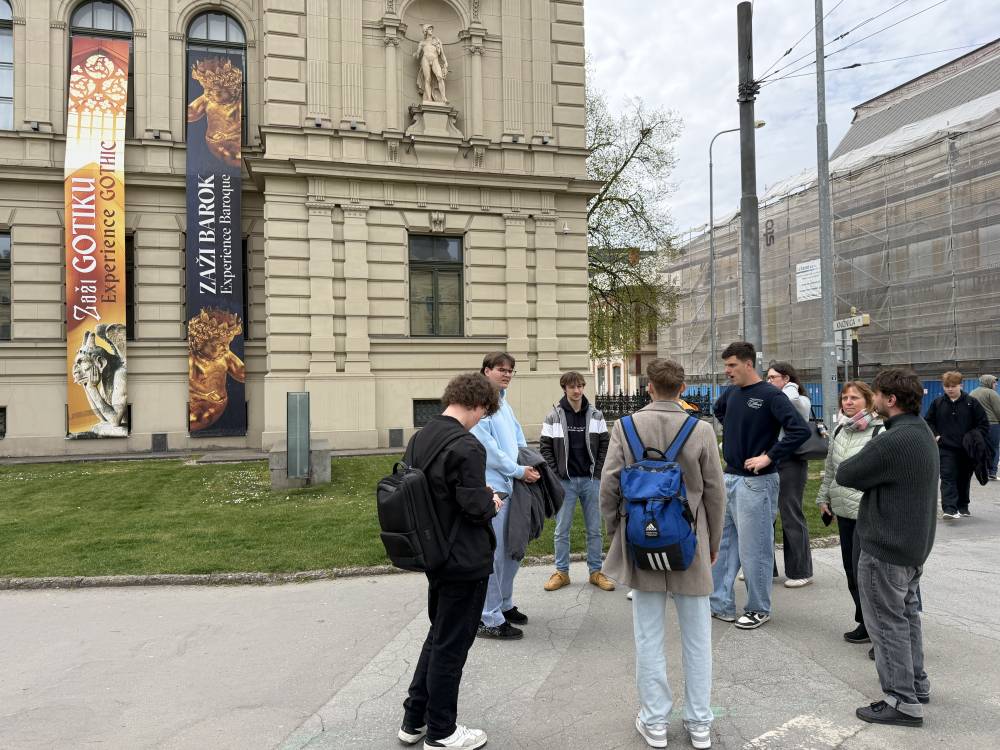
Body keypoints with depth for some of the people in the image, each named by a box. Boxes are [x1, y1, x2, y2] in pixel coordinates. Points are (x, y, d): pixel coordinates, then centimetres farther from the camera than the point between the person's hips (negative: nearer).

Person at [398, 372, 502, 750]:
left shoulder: (419, 439, 4)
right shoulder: (467, 447, -23)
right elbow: (473, 506, -25)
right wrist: (492, 502, -3)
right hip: (465, 561, -8)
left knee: (437, 635, 23)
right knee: (451, 645, 7)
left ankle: (414, 719, 32)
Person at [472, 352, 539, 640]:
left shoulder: (505, 405, 17)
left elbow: (519, 441, 20)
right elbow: (488, 448, -16)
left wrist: (530, 465, 3)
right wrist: (519, 471, -11)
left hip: (513, 485, 9)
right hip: (491, 486, -9)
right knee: (493, 553, -3)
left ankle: (504, 604, 33)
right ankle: (490, 619, 6)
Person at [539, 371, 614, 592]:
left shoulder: (596, 416, 4)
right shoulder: (554, 417, -2)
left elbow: (605, 445, 5)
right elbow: (545, 447, -1)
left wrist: (598, 472, -4)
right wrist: (555, 475, -7)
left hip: (591, 480, 1)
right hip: (565, 481, -1)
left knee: (594, 529, 9)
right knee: (562, 530, 6)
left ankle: (596, 571, 20)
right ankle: (561, 572, 18)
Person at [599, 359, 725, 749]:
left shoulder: (626, 427, -8)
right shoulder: (702, 430, -8)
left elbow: (609, 486, -7)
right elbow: (714, 492, -3)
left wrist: (616, 532, 9)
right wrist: (713, 542, 11)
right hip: (690, 545, 0)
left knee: (648, 637, 11)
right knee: (697, 637, 14)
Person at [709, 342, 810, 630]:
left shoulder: (770, 395, -14)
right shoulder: (731, 393, 7)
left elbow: (801, 430, -22)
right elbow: (718, 410, 30)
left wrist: (769, 456, -21)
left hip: (755, 482, -7)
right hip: (729, 477, 8)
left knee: (753, 549, 3)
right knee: (721, 543, 12)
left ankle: (759, 609, 19)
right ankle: (720, 604, 23)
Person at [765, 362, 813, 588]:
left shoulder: (802, 401, -4)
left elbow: (791, 401, -29)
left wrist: (790, 386, -10)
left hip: (790, 463, -6)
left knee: (791, 516, 1)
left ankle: (801, 571, 14)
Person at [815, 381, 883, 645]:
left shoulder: (879, 432, -12)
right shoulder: (839, 430, 11)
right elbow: (830, 468, 19)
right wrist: (824, 497, 18)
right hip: (844, 509, 7)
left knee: (862, 568, -2)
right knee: (850, 568, 13)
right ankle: (865, 621, 27)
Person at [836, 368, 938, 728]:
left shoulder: (894, 441, -27)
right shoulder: (922, 432, 7)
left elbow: (845, 474, -20)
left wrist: (852, 462, -2)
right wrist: (867, 467, -6)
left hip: (885, 548, -10)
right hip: (914, 543, 10)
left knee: (889, 623, 2)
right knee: (907, 615, 22)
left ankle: (903, 702, 11)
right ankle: (916, 683, 36)